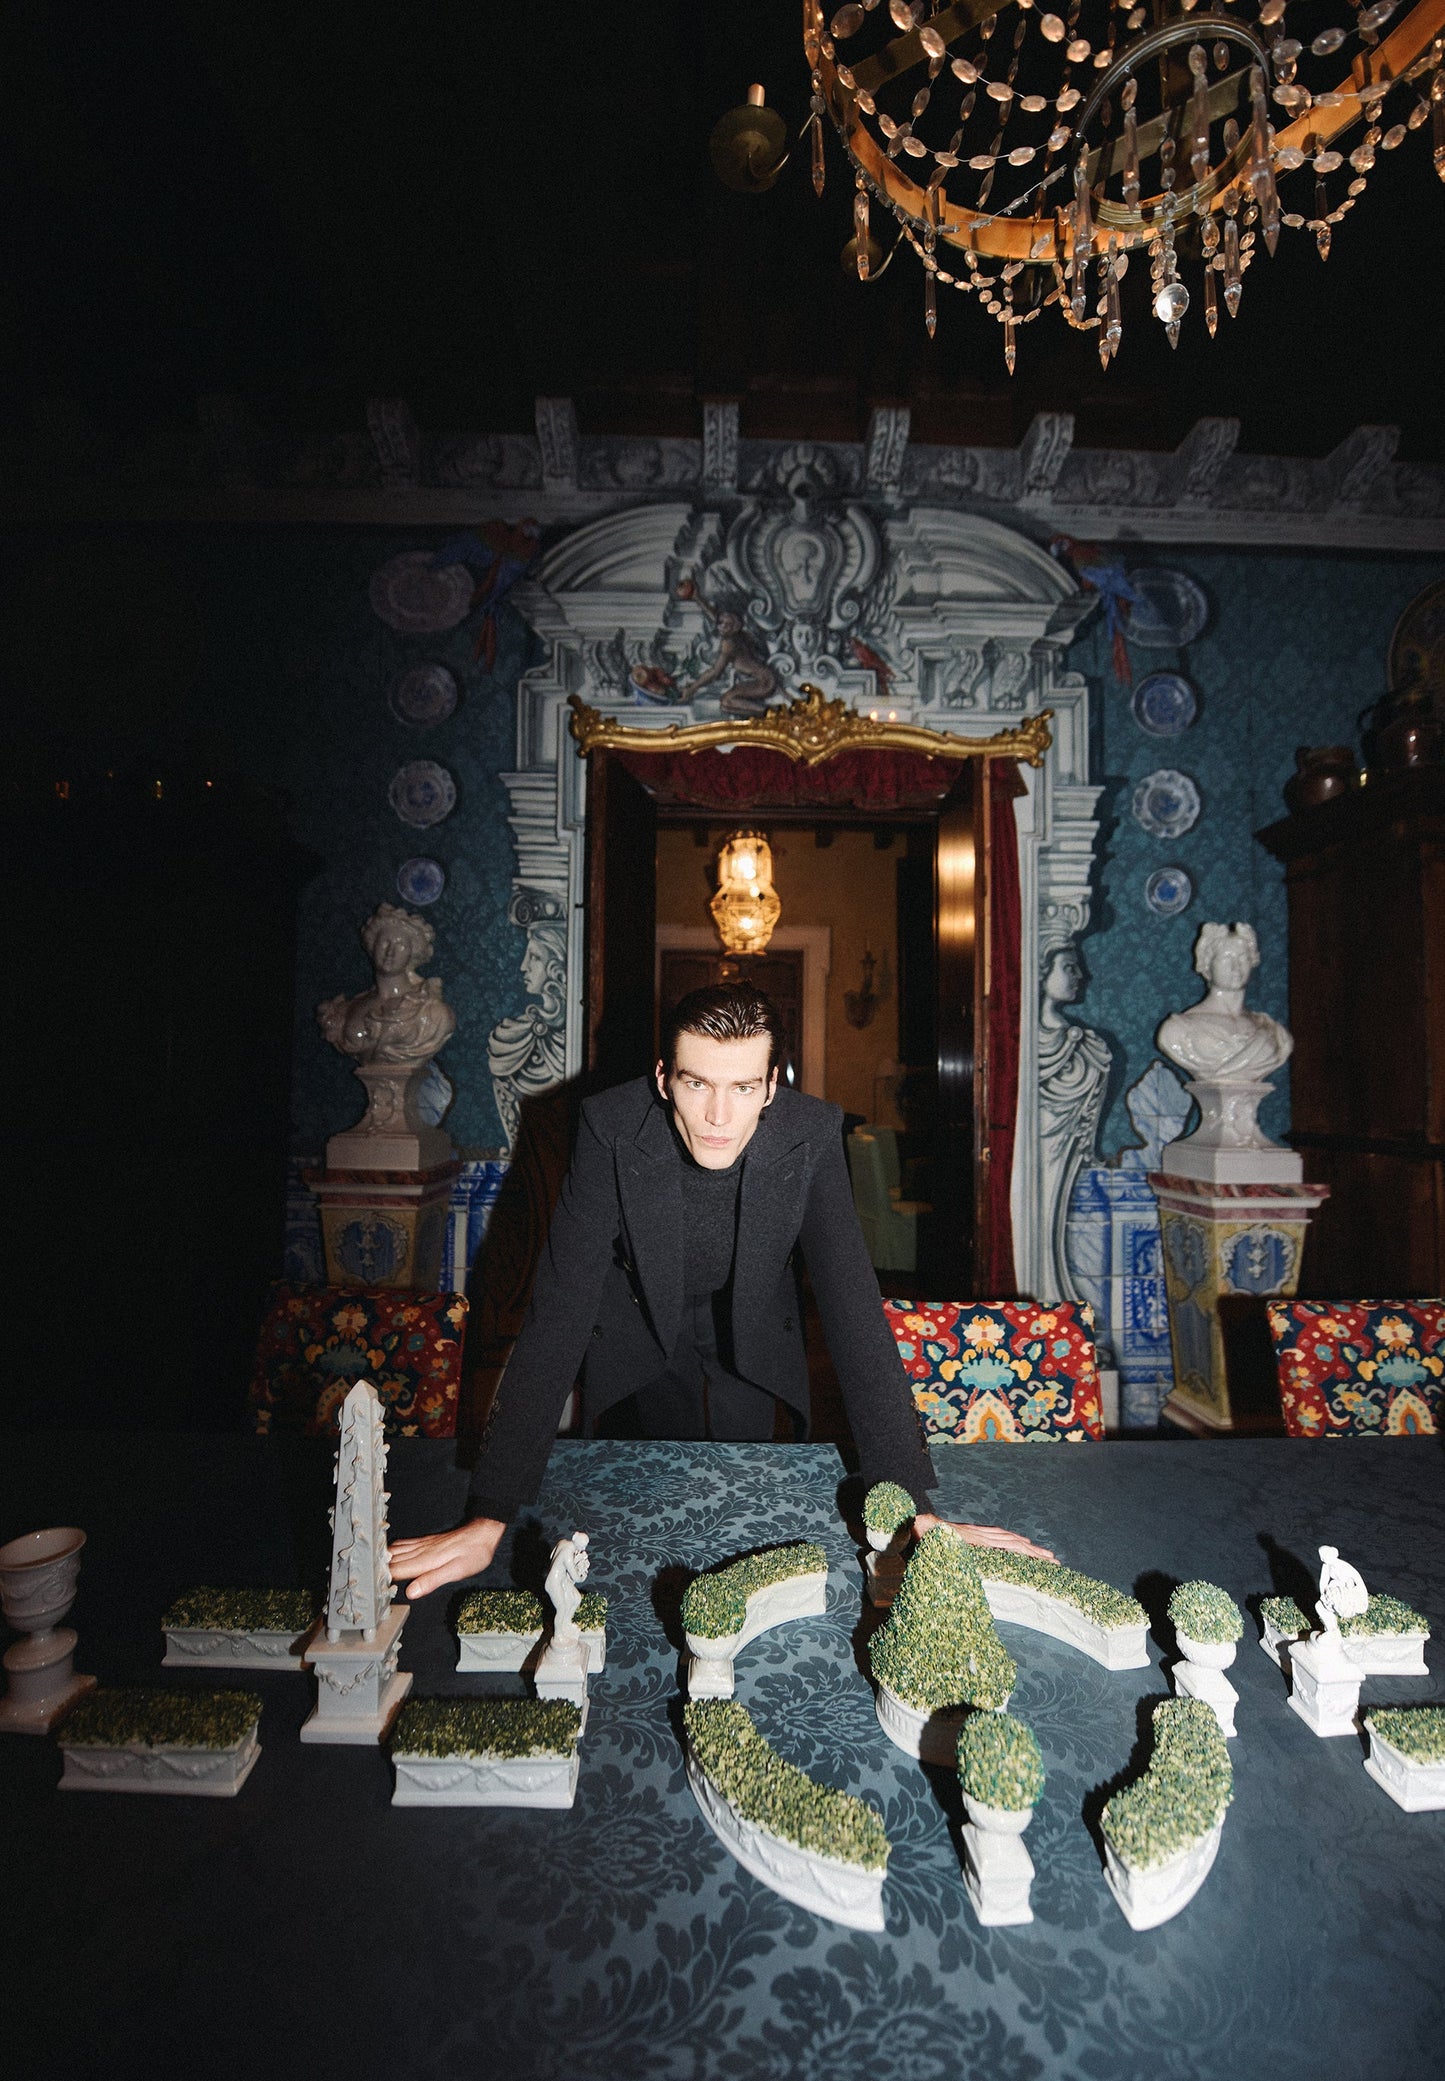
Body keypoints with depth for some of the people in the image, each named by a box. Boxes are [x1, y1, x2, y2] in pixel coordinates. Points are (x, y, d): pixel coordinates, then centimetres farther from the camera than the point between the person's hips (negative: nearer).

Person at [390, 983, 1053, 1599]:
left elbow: (854, 1308, -30)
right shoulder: (612, 1128, -33)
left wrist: (914, 1507, -35)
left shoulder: (811, 1135, -30)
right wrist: (489, 1518, -37)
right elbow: (559, 1312, -33)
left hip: (753, 1333, 1)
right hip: (637, 1331, -1)